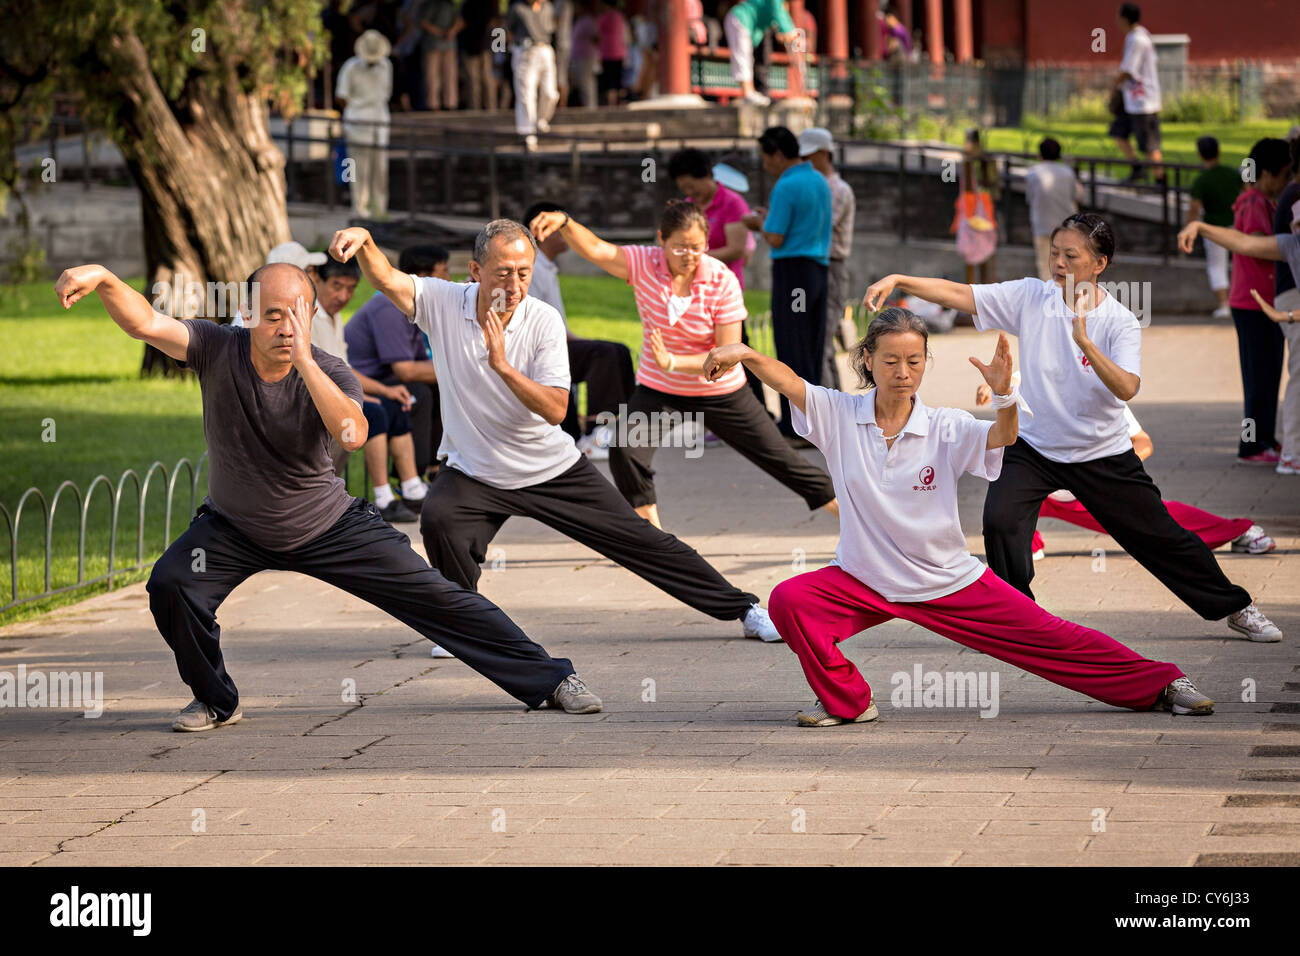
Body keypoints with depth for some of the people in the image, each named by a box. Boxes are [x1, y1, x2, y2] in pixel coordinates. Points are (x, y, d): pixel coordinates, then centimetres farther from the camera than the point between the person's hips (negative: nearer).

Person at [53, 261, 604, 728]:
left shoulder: (328, 373, -21)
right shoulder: (218, 350, -20)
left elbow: (351, 435, -41)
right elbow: (145, 324, -35)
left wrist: (305, 361, -46)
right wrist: (103, 280, -54)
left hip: (328, 526, -1)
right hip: (233, 528, 1)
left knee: (435, 597, -4)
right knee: (171, 585, -25)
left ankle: (550, 681, 10)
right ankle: (216, 702, 1)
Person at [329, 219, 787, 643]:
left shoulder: (543, 321, -14)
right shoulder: (444, 303, -12)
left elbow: (555, 409, -21)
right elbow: (387, 280, -28)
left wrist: (502, 365, -34)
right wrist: (364, 241, -48)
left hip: (553, 468, 0)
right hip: (473, 473, 0)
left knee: (641, 540, 3)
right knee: (438, 519, -31)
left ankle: (743, 609, 17)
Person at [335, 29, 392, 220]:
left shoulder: (386, 65, 8)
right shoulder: (351, 67, -7)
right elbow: (341, 97, -4)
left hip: (379, 124, 4)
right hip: (357, 123, -4)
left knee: (380, 169, 3)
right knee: (360, 169, -4)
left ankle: (378, 209, 9)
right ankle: (359, 208, 0)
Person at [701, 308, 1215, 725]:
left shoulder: (946, 428, -11)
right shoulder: (840, 416, -9)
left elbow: (1002, 438, -28)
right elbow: (788, 381, -24)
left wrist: (1004, 393, -49)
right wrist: (744, 353, -44)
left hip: (950, 582, -1)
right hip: (865, 582, 1)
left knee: (1047, 638, -1)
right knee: (788, 601, -23)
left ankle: (1161, 683, 15)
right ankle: (846, 700, -2)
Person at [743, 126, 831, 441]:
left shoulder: (786, 187, -14)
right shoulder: (820, 181, 12)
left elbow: (776, 239, -15)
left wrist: (761, 224, 5)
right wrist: (770, 219, 18)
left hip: (792, 270, -8)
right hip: (819, 269, 8)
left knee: (792, 350, -5)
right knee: (811, 350, 11)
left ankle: (797, 430, -5)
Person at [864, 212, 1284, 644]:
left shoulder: (1120, 322, -14)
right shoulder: (1031, 297, -8)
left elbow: (1127, 388, -29)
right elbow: (957, 294, -14)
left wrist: (1084, 340, -41)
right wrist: (897, 280, -27)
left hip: (1103, 455, -1)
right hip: (1033, 447, 1)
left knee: (1161, 538, 4)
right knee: (1000, 521, -22)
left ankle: (1236, 608, 24)